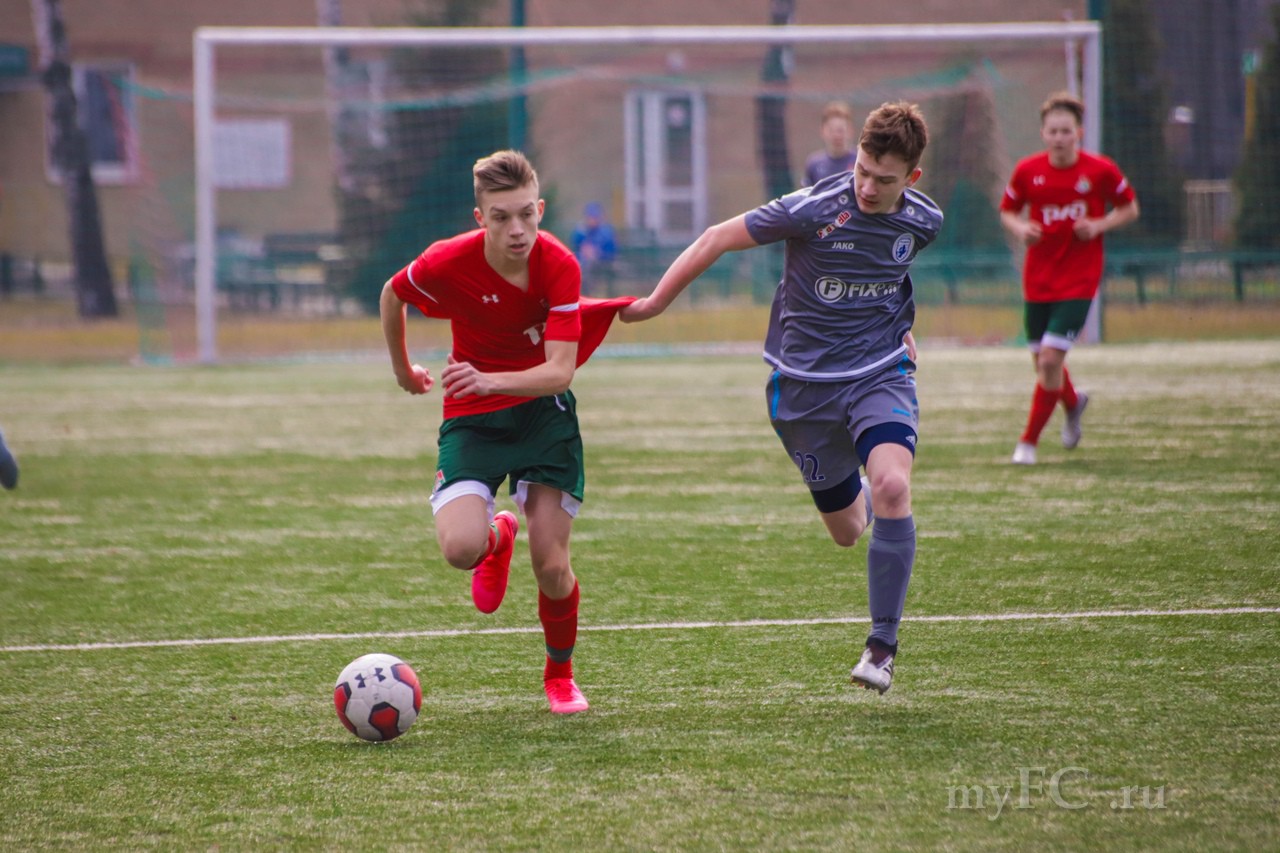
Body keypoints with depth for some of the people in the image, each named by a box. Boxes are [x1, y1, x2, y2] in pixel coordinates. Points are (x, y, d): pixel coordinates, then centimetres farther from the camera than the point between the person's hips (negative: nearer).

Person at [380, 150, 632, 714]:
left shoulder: (558, 266, -20)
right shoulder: (448, 263, -21)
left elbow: (559, 371, -25)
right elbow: (392, 295, 2)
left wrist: (490, 381, -42)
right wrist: (403, 371, 17)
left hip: (544, 410, 0)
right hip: (471, 418, 0)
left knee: (551, 566, -8)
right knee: (460, 549, -24)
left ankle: (560, 673, 23)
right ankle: (498, 538, 16)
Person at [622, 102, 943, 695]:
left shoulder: (923, 222, -6)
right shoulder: (813, 209, -20)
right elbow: (719, 239, -10)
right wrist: (653, 303, -5)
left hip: (880, 373, 1)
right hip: (804, 382, -1)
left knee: (891, 487, -27)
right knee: (847, 531, 8)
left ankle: (883, 643, -15)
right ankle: (854, 495, 50)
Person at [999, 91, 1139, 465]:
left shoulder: (1101, 170, -8)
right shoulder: (1027, 170, -2)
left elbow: (1130, 209, 5)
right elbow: (1007, 211, 11)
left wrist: (1099, 225, -13)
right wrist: (1020, 229, -11)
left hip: (1079, 280, -3)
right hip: (1038, 277, 3)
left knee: (1051, 358, -14)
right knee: (1042, 361, 11)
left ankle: (1029, 441, 0)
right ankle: (1073, 403, 46)